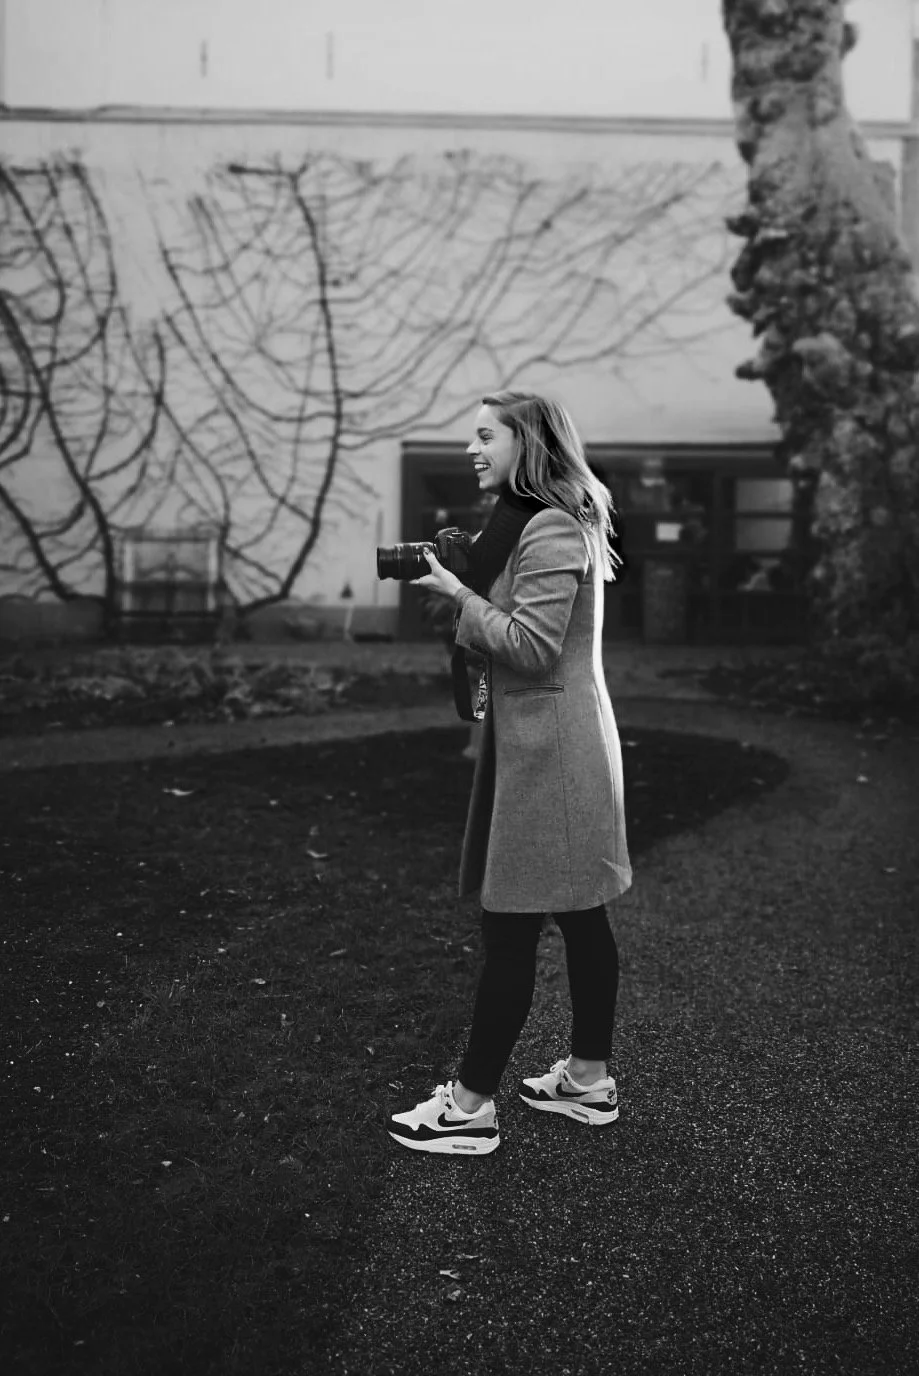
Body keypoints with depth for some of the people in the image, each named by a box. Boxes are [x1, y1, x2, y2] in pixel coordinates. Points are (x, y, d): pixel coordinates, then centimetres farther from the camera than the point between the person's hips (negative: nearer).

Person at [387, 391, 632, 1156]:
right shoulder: (550, 523, 17)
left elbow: (531, 645, -22)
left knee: (510, 927, -5)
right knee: (579, 915, 15)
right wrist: (463, 576, 6)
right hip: (556, 741, 10)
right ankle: (590, 1080, 26)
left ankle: (471, 1107, 4)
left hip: (547, 747, -10)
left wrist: (458, 594, -14)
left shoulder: (550, 530, -16)